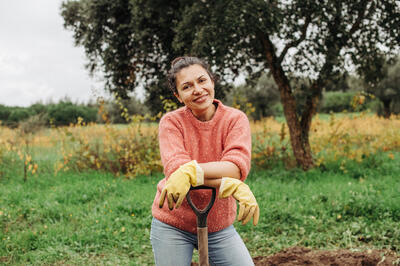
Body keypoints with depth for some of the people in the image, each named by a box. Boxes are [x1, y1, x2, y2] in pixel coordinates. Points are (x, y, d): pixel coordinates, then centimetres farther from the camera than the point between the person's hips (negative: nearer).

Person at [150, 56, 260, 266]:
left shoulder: (235, 119, -8)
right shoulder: (171, 122, -10)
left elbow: (238, 166, -25)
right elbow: (175, 168, -27)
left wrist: (191, 171, -42)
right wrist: (232, 186, -39)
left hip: (219, 226, 1)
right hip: (172, 225, -1)